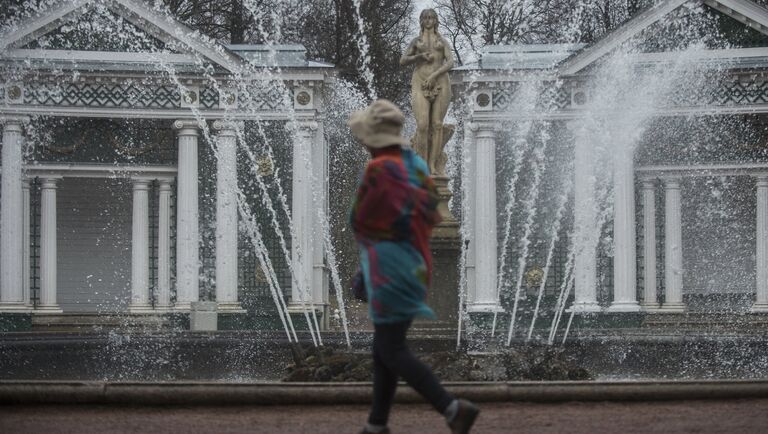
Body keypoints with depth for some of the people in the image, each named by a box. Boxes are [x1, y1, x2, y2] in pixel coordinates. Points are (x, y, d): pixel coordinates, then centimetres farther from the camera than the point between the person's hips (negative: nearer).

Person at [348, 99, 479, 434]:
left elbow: (359, 221, -13)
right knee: (384, 347, 15)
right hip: (414, 265, 9)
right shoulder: (416, 164, 8)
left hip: (391, 272, -9)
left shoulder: (378, 171, -18)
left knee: (393, 353, -4)